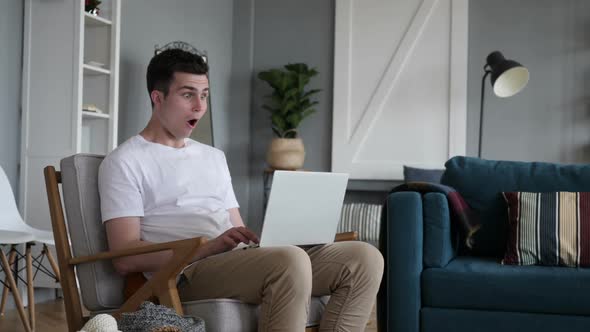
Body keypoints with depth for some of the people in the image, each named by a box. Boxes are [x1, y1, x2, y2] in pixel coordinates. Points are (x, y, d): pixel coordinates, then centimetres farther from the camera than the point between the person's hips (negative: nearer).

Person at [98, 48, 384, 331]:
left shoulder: (214, 157, 27)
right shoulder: (123, 162, 4)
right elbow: (125, 258, -7)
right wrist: (209, 248, -18)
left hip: (241, 263, 7)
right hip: (185, 275, -7)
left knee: (364, 257, -12)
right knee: (290, 261, -36)